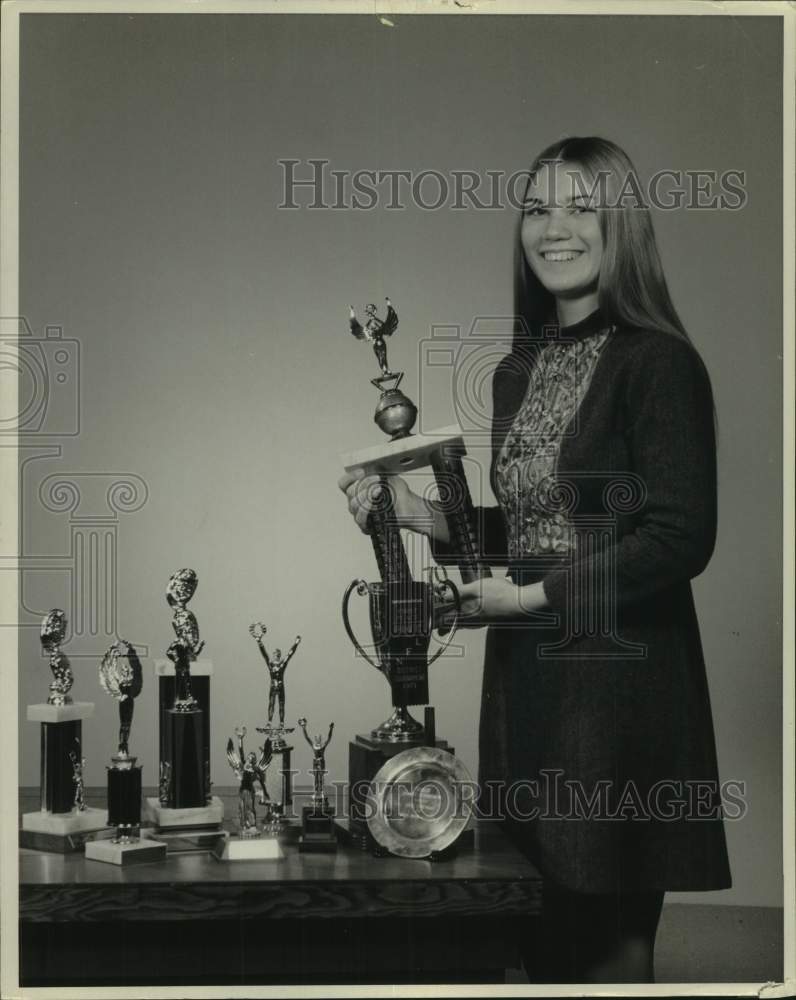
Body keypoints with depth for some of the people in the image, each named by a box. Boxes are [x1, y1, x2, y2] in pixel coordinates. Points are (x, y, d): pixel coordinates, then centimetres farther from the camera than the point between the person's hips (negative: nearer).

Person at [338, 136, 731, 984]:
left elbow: (680, 538, -15)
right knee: (542, 943, 11)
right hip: (524, 676, 7)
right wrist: (424, 515, 4)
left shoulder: (658, 363, -9)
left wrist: (535, 595, -16)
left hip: (618, 681, -7)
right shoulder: (517, 373, 13)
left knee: (609, 946, 0)